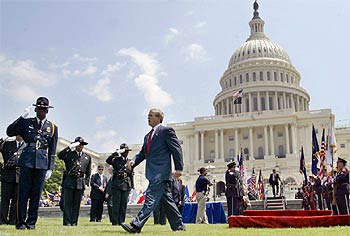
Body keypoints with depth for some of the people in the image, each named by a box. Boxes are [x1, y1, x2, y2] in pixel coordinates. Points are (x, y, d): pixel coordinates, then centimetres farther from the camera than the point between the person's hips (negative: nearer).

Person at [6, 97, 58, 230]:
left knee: (36, 194, 3)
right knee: (23, 192, 0)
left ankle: (31, 222, 10)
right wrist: (21, 117, -4)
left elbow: (52, 151, 10)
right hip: (27, 160, 0)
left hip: (42, 163, 1)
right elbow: (9, 132, 4)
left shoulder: (52, 127, 11)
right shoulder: (26, 122, 11)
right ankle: (20, 222, 7)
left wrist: (50, 168, 4)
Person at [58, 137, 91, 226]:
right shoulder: (69, 154, 6)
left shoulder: (87, 157, 14)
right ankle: (67, 222, 2)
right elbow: (60, 155, -15)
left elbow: (88, 172, 18)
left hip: (80, 183, 2)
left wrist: (86, 183, 8)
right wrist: (70, 147, -16)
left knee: (76, 204, 4)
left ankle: (74, 222, 9)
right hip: (69, 181, -2)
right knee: (67, 203, -2)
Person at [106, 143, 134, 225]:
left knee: (124, 204, 4)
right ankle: (115, 222, 2)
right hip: (116, 185, -3)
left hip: (126, 185, 3)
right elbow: (108, 160, -17)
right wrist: (117, 152, -21)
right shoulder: (116, 159, 3)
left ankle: (121, 221, 9)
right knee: (116, 204, -2)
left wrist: (132, 185, 13)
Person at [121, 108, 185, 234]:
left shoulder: (166, 131, -3)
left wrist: (179, 168, -13)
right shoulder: (148, 136, 21)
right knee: (167, 200, 12)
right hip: (154, 173, 9)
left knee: (150, 198, -12)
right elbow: (143, 153, 22)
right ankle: (178, 226, 20)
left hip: (161, 172, -9)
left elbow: (177, 149, -7)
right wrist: (134, 161, 2)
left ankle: (136, 225, -15)